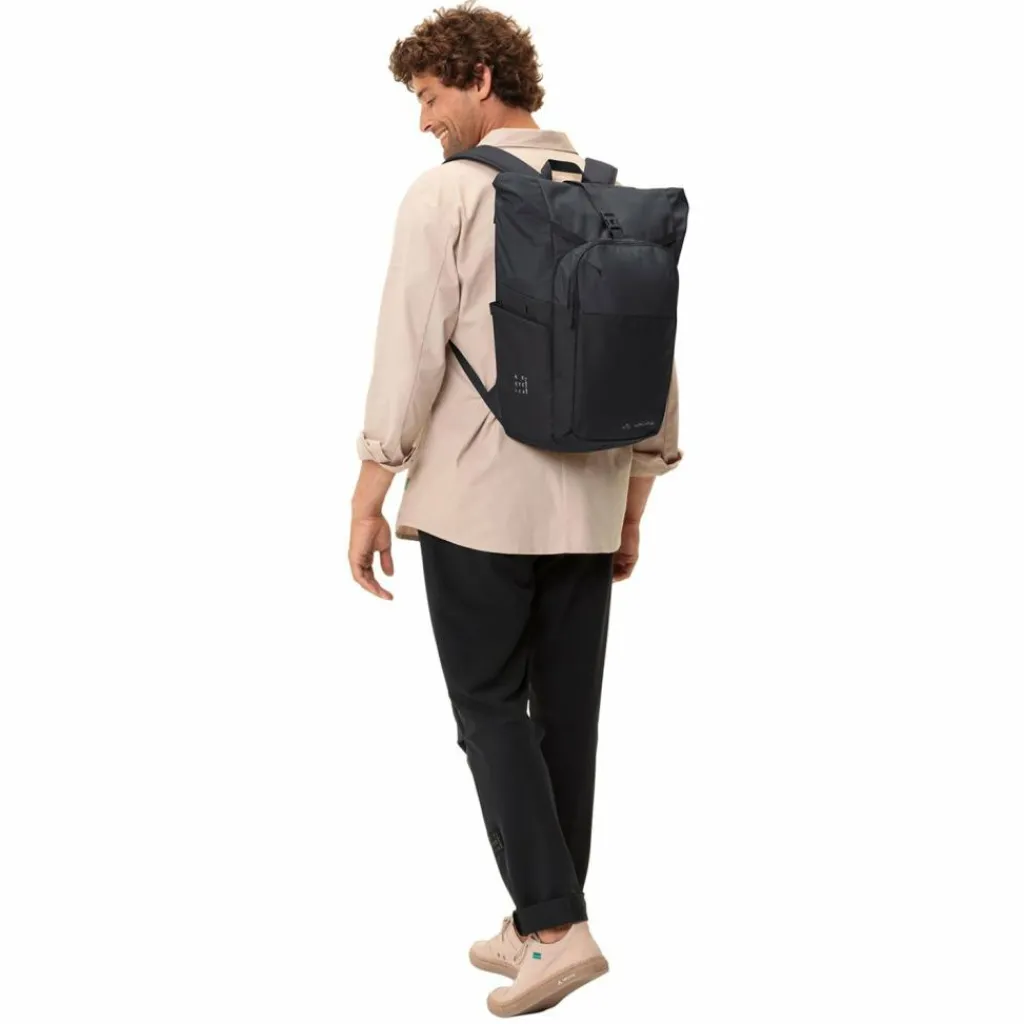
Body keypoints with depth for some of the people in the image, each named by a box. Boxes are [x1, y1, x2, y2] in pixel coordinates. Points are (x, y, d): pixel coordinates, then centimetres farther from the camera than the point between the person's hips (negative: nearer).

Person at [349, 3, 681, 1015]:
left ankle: (554, 926, -4)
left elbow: (409, 351, -14)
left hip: (477, 502, -5)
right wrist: (631, 508, 17)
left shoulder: (447, 192, -8)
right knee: (565, 715, 11)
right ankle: (540, 928, 20)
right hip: (587, 505, 6)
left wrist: (369, 498, -8)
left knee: (491, 713, 4)